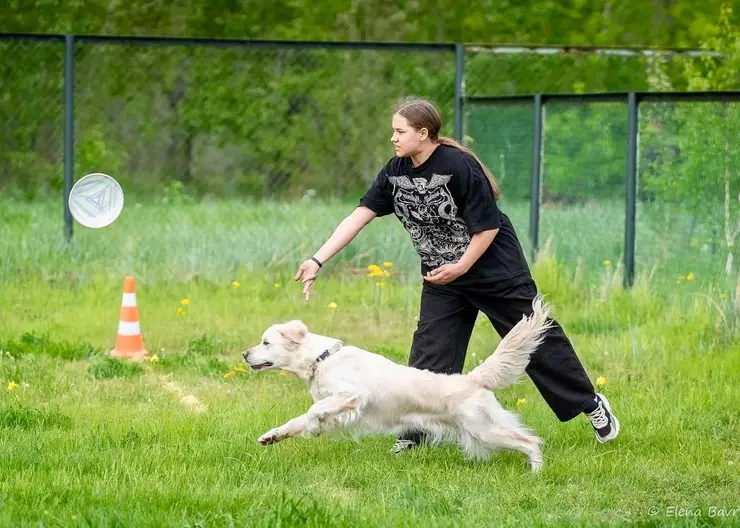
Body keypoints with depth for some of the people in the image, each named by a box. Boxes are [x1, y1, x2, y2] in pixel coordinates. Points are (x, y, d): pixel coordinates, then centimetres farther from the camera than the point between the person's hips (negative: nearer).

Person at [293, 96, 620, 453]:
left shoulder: (459, 166, -26)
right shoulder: (396, 172, -6)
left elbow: (488, 226, -20)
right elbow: (359, 216, -8)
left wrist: (461, 267, -21)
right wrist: (318, 260, -15)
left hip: (496, 269, -6)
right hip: (441, 277, 6)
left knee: (536, 338, 2)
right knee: (428, 352, -3)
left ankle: (591, 404, 17)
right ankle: (416, 432, 2)